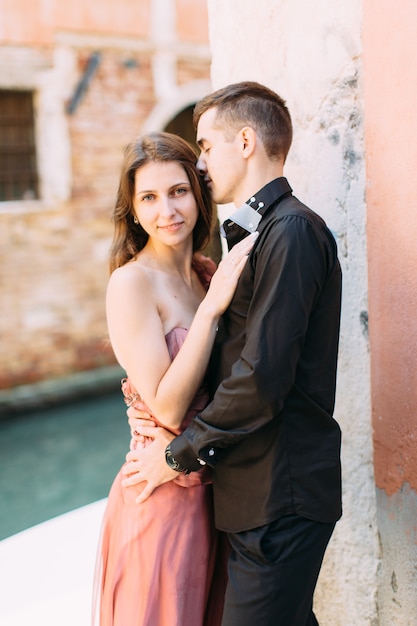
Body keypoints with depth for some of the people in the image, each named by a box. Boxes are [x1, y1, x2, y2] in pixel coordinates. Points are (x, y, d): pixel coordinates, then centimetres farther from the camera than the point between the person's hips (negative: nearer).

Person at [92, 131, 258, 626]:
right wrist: (211, 307, -25)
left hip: (215, 486, 7)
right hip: (164, 489, -6)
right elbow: (167, 407, -22)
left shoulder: (209, 272, 3)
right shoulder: (131, 281, -17)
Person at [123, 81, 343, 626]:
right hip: (260, 486, 9)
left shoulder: (291, 230, -16)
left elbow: (263, 375, -22)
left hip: (281, 494, -9)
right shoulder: (258, 231, 15)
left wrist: (179, 454, -10)